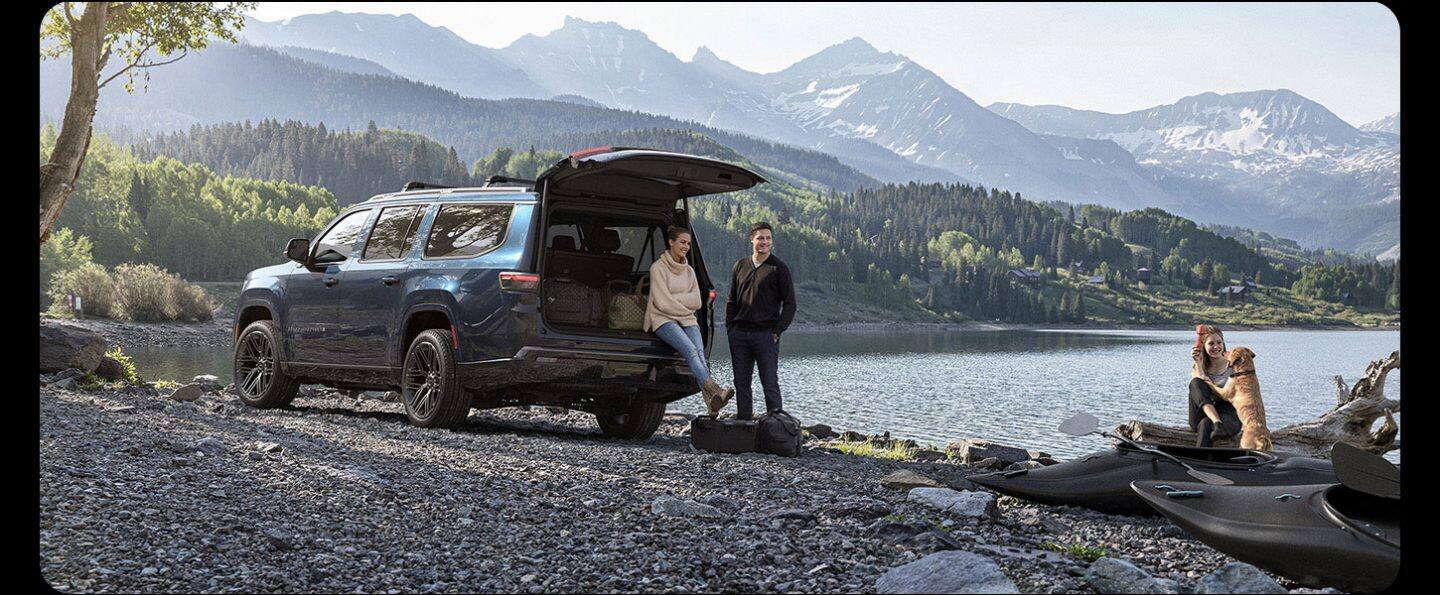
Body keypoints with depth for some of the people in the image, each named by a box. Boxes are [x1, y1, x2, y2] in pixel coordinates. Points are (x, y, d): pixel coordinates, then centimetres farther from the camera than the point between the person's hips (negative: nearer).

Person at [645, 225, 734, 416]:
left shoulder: (689, 270, 19)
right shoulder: (658, 267, -1)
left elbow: (696, 301, 8)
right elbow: (662, 302, -9)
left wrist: (674, 298, -3)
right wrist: (686, 309, -1)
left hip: (687, 320, 5)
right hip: (663, 320, -5)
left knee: (699, 352, -25)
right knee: (690, 350, -31)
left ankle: (711, 400, -45)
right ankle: (714, 389, -50)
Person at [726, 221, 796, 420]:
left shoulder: (779, 268, 0)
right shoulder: (739, 266, 13)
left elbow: (790, 303, -2)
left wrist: (777, 331, -9)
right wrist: (730, 328, 7)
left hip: (766, 335, -4)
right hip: (739, 335, 4)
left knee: (770, 383, -4)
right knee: (741, 383, 8)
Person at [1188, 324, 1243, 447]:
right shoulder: (1198, 366, 12)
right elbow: (1198, 385, -7)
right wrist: (1197, 363, -15)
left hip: (1229, 417, -3)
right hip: (1202, 417, 3)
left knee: (1205, 424, -36)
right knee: (1195, 382, -23)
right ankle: (1217, 424, -40)